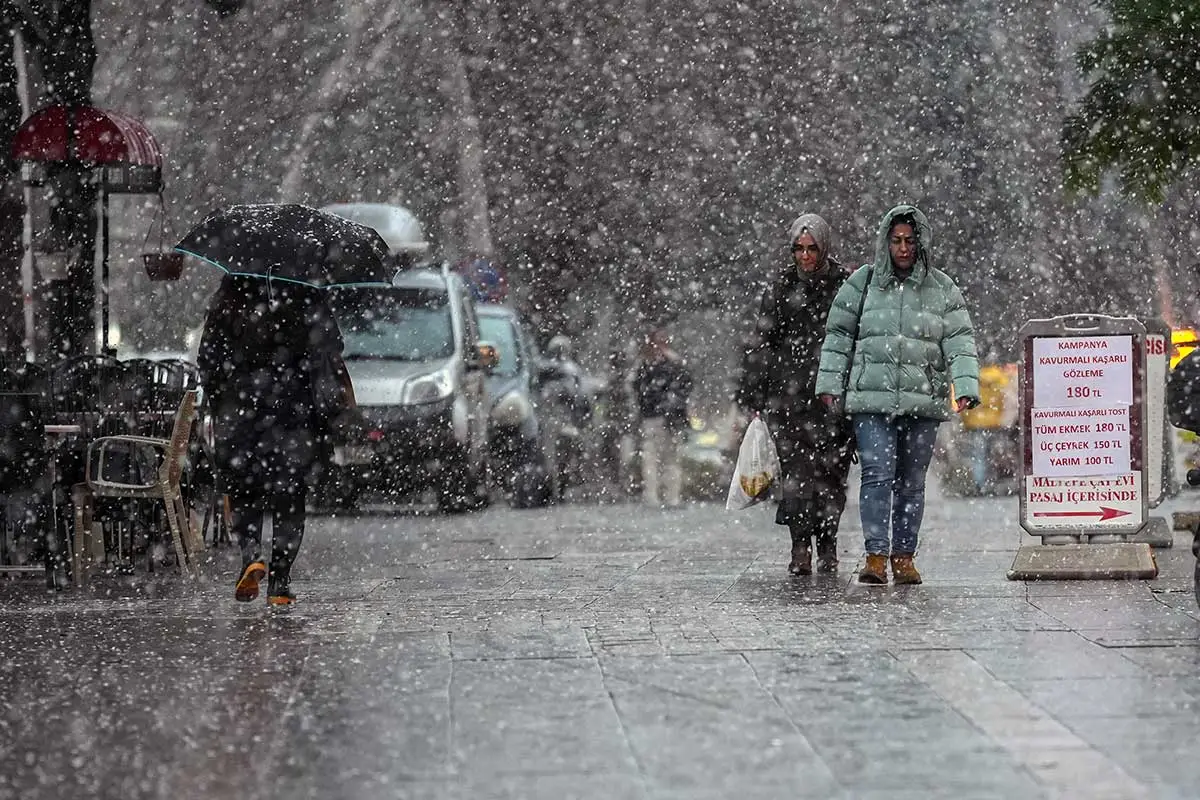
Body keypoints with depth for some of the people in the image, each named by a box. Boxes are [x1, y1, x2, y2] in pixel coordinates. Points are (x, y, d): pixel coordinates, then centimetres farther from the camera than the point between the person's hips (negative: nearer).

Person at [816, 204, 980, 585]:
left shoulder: (942, 289, 8)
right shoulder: (863, 282, 7)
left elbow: (960, 340, 3)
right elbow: (838, 335, 10)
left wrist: (965, 388, -10)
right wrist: (830, 384, 4)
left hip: (924, 400, 1)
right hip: (872, 398, -1)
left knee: (912, 482, 6)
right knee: (877, 475, -11)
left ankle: (904, 557, 13)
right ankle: (875, 556, -11)